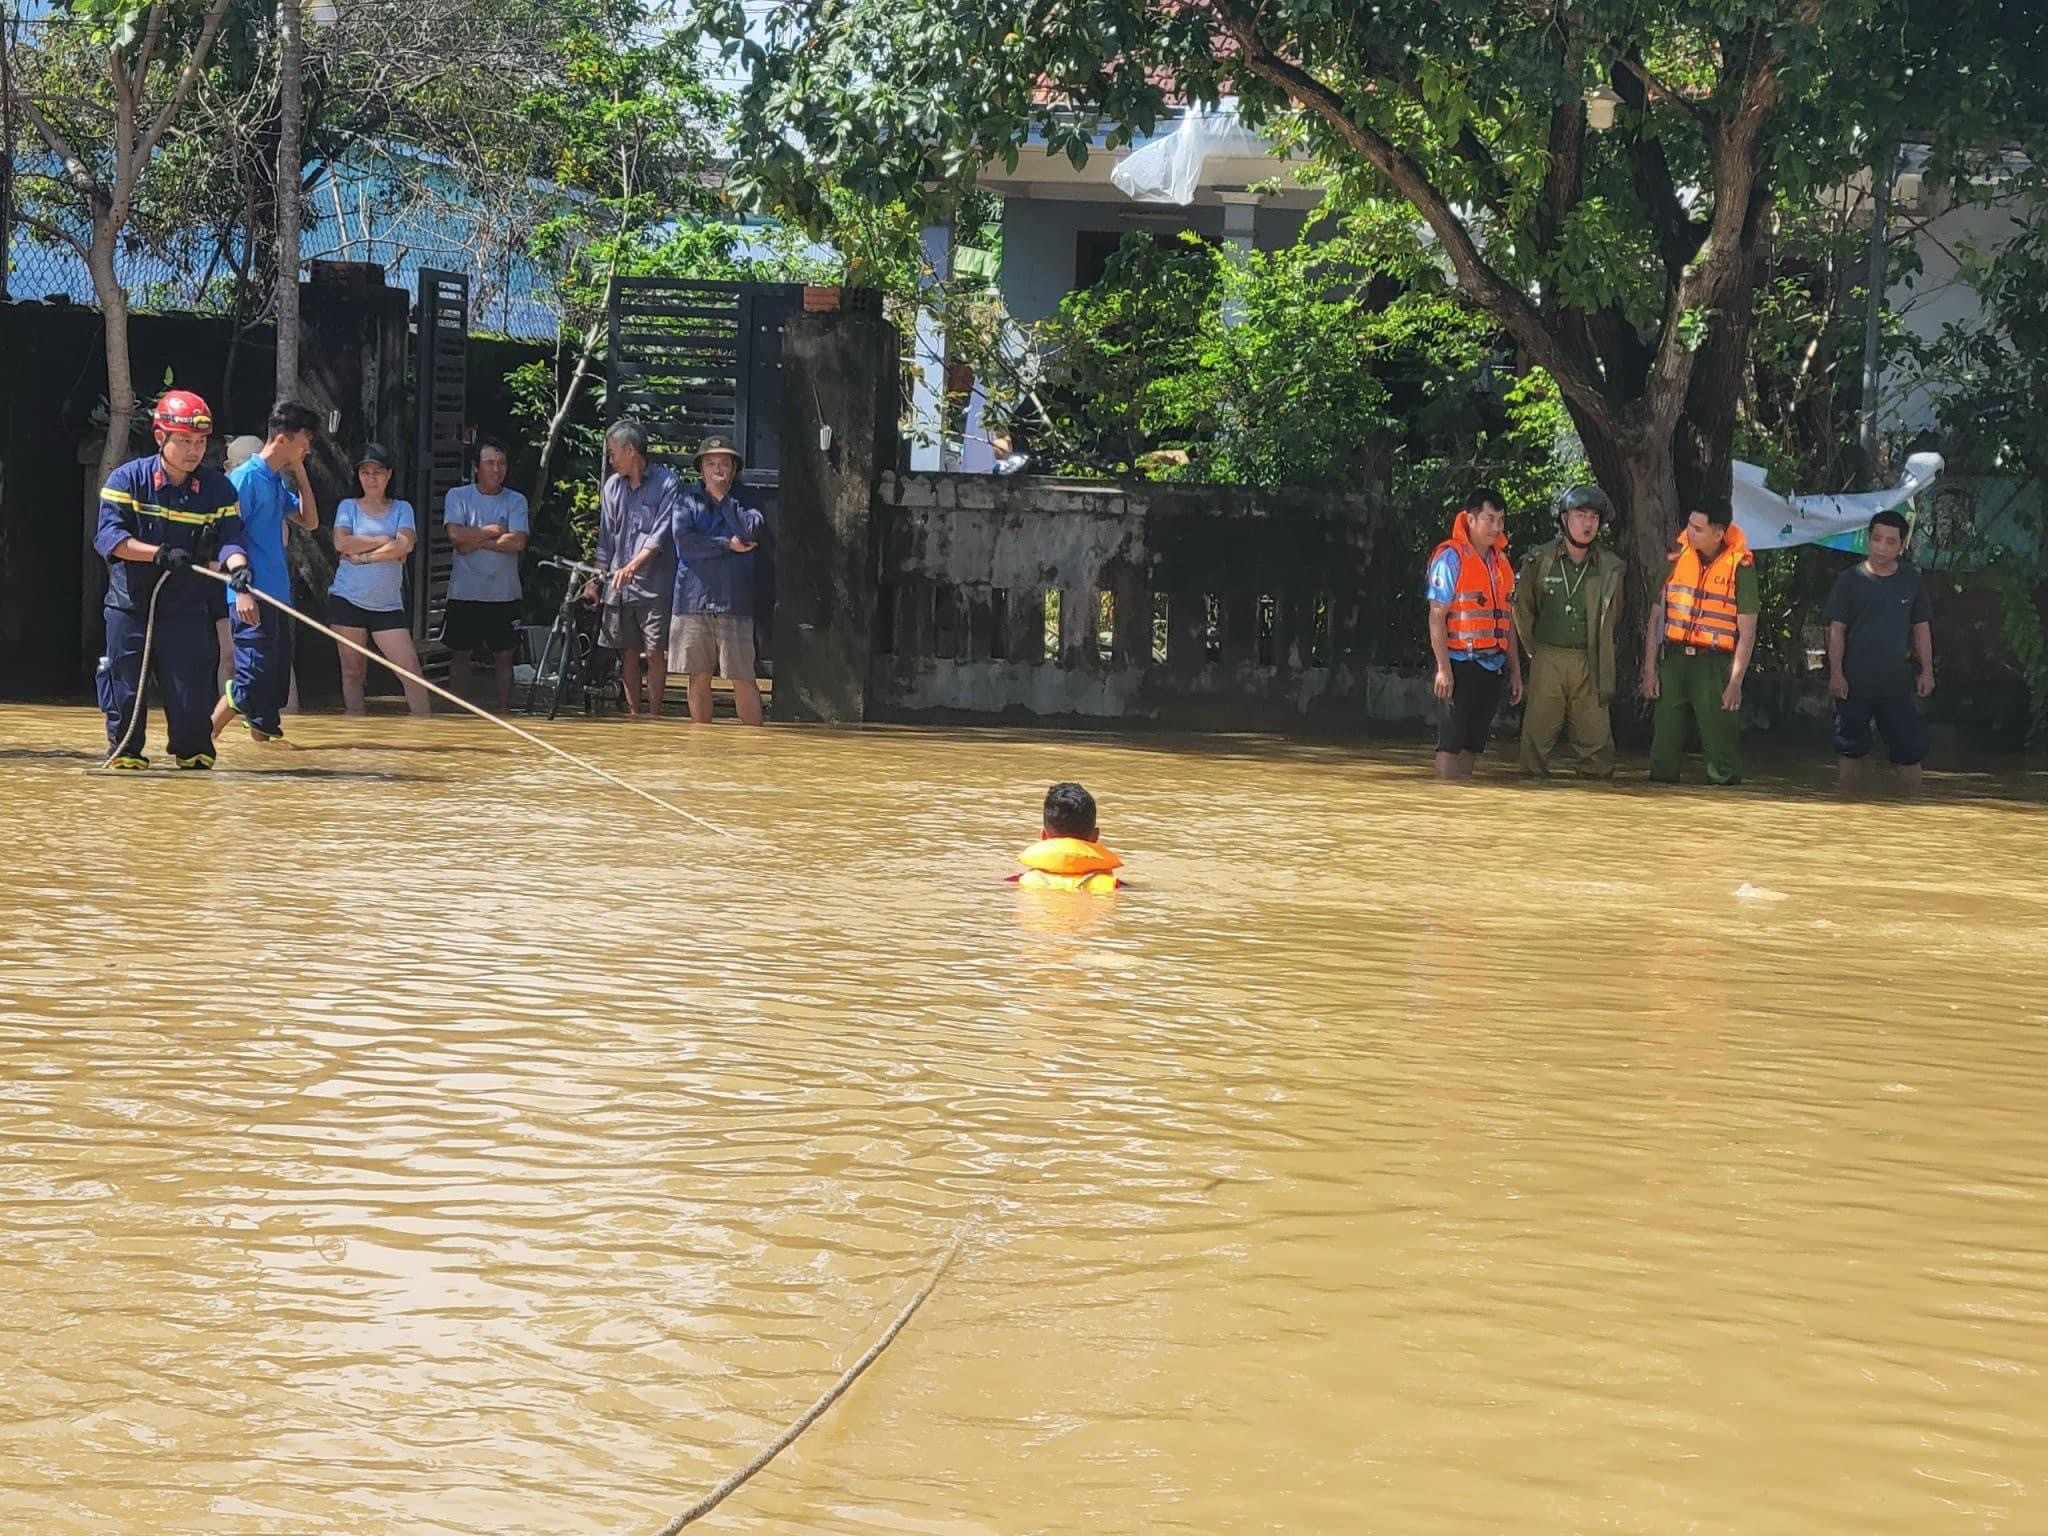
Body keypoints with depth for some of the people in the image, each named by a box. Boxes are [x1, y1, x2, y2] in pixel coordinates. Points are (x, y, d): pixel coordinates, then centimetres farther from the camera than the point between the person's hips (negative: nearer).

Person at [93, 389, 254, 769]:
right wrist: (159, 554, -30)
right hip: (130, 601, -1)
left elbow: (230, 537, -9)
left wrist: (238, 573, -31)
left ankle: (193, 750, 15)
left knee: (192, 681, -3)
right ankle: (124, 750, 17)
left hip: (187, 606, 1)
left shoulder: (218, 488, -1)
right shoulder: (128, 479, -7)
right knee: (125, 681, 1)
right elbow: (107, 537, -17)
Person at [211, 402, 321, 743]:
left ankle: (263, 733, 19)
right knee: (251, 680, -12)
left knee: (276, 676, 11)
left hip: (278, 597, 9)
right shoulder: (246, 477, -11)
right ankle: (204, 738, -7)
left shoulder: (279, 481, 15)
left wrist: (300, 473, 12)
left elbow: (309, 521, 21)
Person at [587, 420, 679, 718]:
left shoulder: (666, 483, -4)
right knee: (628, 653, 6)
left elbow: (661, 534, -12)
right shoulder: (613, 486, 12)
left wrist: (634, 565, -23)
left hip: (654, 584, -5)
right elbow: (606, 539, 16)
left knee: (655, 652, -5)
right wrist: (595, 580, 9)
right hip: (618, 584, 5)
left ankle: (654, 714, 2)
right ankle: (633, 713, 12)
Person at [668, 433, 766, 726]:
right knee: (699, 679, 5)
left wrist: (725, 498, -6)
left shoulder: (744, 502, 10)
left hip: (734, 602, -1)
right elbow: (684, 541, -7)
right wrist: (728, 545, -7)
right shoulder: (688, 501, 10)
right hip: (694, 600, 1)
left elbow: (750, 532, -10)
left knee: (744, 680, -3)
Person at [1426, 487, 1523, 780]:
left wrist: (1515, 671, 15)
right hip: (1461, 664, -7)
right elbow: (1437, 616, -11)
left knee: (1473, 743, 7)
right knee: (1451, 743, -7)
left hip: (1493, 666, 7)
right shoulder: (1451, 557, -7)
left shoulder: (1501, 561, 15)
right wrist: (1443, 668, -18)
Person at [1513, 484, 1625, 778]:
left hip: (1589, 665, 1)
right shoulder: (1540, 561, 1)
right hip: (1547, 662, -1)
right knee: (1538, 734, 0)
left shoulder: (1610, 567, 5)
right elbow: (1522, 608, 11)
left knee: (1595, 736, -2)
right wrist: (1535, 649, 10)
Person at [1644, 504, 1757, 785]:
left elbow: (1747, 632, -4)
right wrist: (1649, 669, 5)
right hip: (1673, 660, 4)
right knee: (1663, 745, 5)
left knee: (1721, 746, -3)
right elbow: (1657, 617, 10)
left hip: (1714, 665, -4)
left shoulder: (1740, 568, -4)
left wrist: (1736, 682, -9)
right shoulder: (1675, 559, 6)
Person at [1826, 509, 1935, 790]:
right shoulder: (1850, 580, -5)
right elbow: (1836, 629, -4)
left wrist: (1927, 671, 5)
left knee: (1909, 750, 4)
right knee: (1850, 749, 5)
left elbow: (1921, 628, 10)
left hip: (1897, 682, 2)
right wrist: (1835, 673, -9)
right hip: (1855, 683, -2)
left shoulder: (1911, 580, 4)